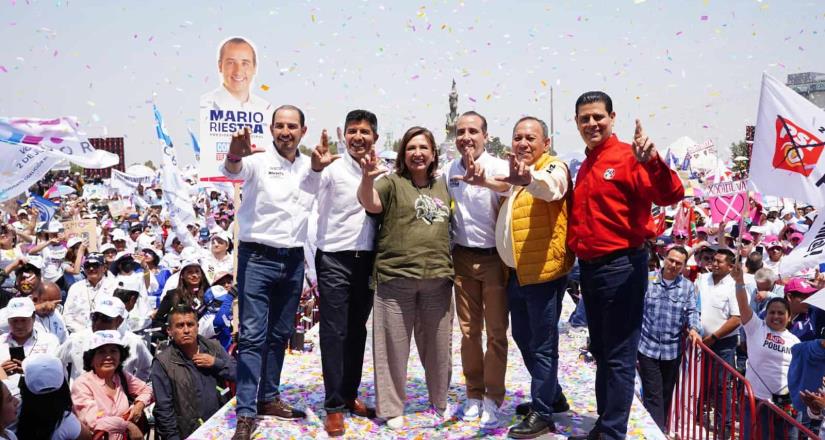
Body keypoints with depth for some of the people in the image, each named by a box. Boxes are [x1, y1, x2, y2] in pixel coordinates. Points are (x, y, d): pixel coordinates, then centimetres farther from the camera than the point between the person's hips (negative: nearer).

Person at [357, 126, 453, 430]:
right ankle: (391, 408, 18)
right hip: (396, 278, -4)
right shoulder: (392, 183, 0)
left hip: (438, 279, 4)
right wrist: (367, 178, -40)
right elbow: (370, 203, -21)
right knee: (394, 345, 4)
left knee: (438, 345, 14)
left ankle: (440, 402, 33)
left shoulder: (443, 187, 15)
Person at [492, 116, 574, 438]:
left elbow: (550, 187, -35)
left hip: (543, 271, -9)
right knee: (523, 338, 18)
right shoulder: (515, 172, 17)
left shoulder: (554, 168, -9)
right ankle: (552, 397, 34)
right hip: (516, 273, 9)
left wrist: (528, 179, -55)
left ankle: (542, 414, 9)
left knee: (542, 345, -1)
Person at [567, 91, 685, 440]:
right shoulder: (584, 167, 14)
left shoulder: (628, 157, -11)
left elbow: (670, 195, -25)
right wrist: (575, 249, 5)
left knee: (619, 357, -1)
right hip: (589, 267, 9)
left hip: (621, 266, -8)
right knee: (601, 353, 18)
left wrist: (652, 162, -40)